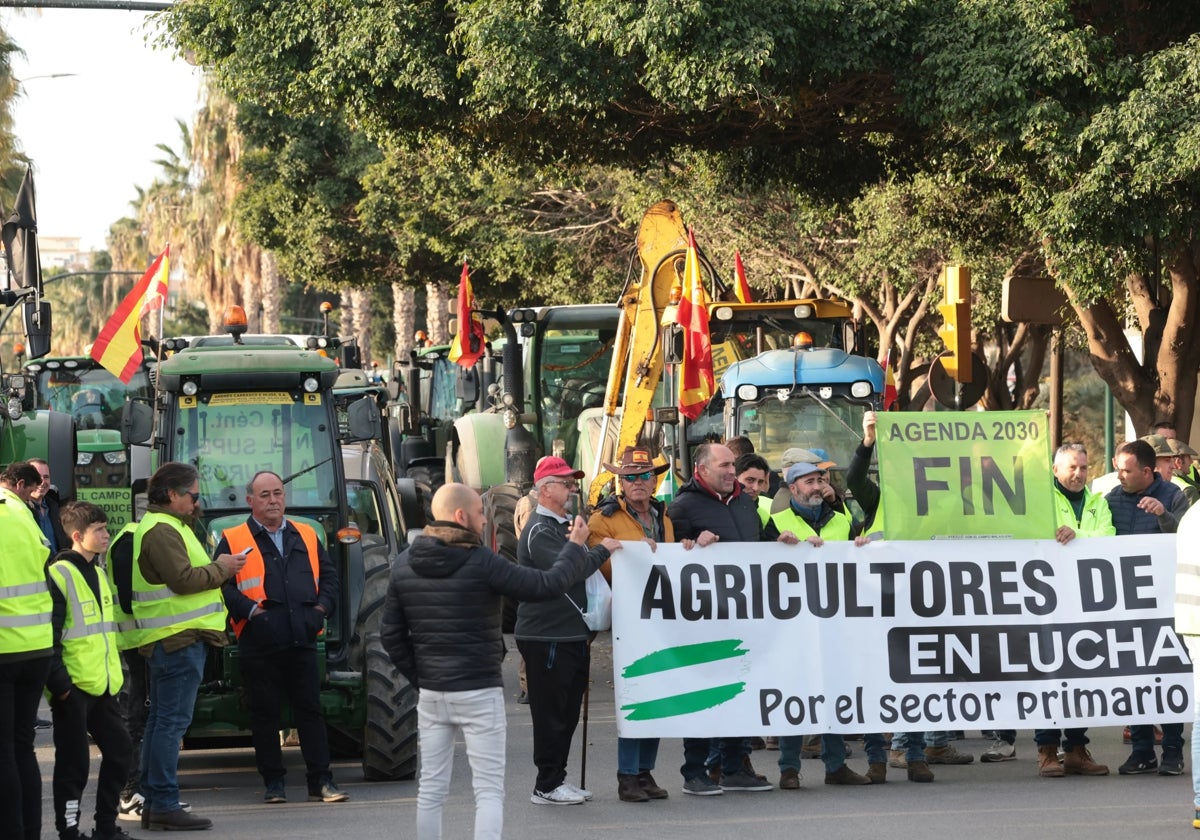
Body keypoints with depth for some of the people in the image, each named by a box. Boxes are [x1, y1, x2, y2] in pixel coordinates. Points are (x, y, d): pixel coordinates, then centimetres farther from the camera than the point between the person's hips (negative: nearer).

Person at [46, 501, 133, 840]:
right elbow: (48, 635, -16)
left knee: (119, 751, 11)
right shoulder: (60, 575, -12)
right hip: (74, 689, -9)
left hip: (103, 685, 9)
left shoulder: (97, 573, 16)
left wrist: (115, 675, 20)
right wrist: (58, 682, -20)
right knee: (74, 762, -4)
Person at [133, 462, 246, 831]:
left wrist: (217, 566, 9)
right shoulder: (161, 531, -14)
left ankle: (153, 802, 17)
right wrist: (221, 569, -8)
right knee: (172, 721, -10)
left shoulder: (166, 527, 21)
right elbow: (183, 580, -21)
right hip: (179, 639, -11)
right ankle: (164, 805, -11)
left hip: (172, 638, 11)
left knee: (161, 720, 13)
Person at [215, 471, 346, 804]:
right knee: (264, 714, 3)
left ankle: (320, 781, 5)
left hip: (302, 640, 3)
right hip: (258, 643, -3)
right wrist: (249, 610, -15)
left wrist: (321, 607, 2)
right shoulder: (233, 541, 3)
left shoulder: (306, 536, 15)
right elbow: (222, 584, -4)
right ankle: (273, 782, 11)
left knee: (310, 710, 3)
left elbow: (328, 575, 18)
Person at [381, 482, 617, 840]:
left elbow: (391, 633, 7)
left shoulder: (404, 565, 4)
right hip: (478, 691, -5)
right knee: (489, 790, -1)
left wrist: (419, 676, 15)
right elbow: (547, 586, -11)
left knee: (431, 788, 11)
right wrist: (575, 548, 4)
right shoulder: (481, 562, -14)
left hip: (430, 693, 5)